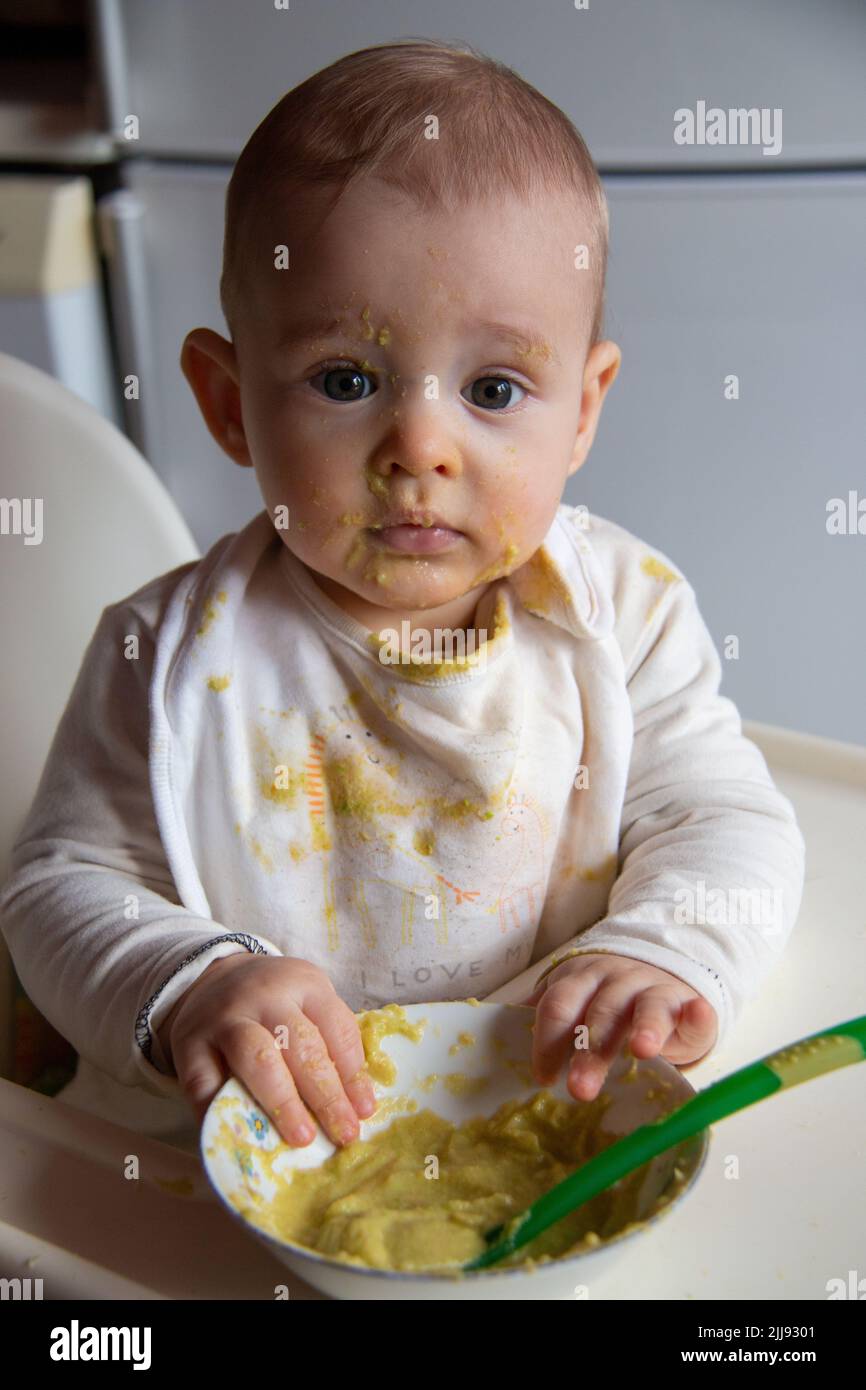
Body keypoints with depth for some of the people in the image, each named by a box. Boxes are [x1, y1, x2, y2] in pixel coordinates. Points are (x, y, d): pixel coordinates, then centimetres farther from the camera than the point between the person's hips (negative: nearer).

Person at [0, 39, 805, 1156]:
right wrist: (181, 989, -25)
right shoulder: (175, 654, -10)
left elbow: (729, 822, -3)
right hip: (261, 1147, -4)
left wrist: (662, 953, -25)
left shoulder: (622, 613, -6)